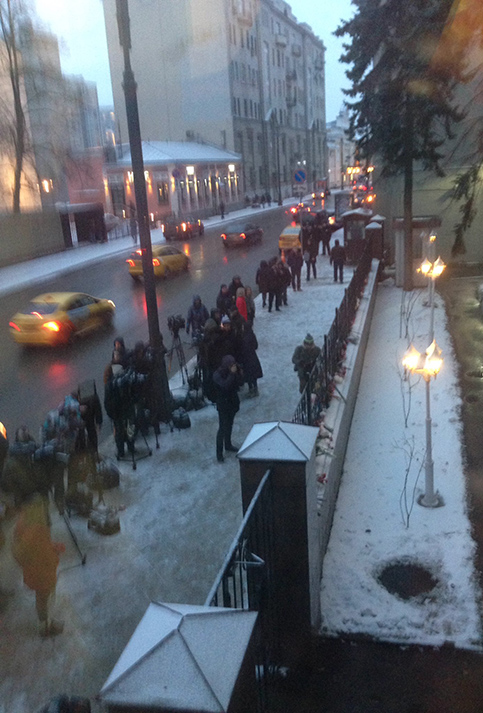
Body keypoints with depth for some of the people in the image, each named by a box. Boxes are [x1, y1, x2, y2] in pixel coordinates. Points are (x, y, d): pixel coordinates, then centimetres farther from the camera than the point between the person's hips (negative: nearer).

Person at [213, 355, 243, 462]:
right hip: (223, 404, -6)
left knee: (229, 425, 22)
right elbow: (225, 386, -36)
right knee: (222, 428, -1)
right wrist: (232, 374, -36)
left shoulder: (234, 371, -7)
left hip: (233, 402, 6)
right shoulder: (217, 375, -24)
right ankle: (219, 453, 10)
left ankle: (228, 445, 41)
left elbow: (240, 383, -4)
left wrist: (239, 374, -22)